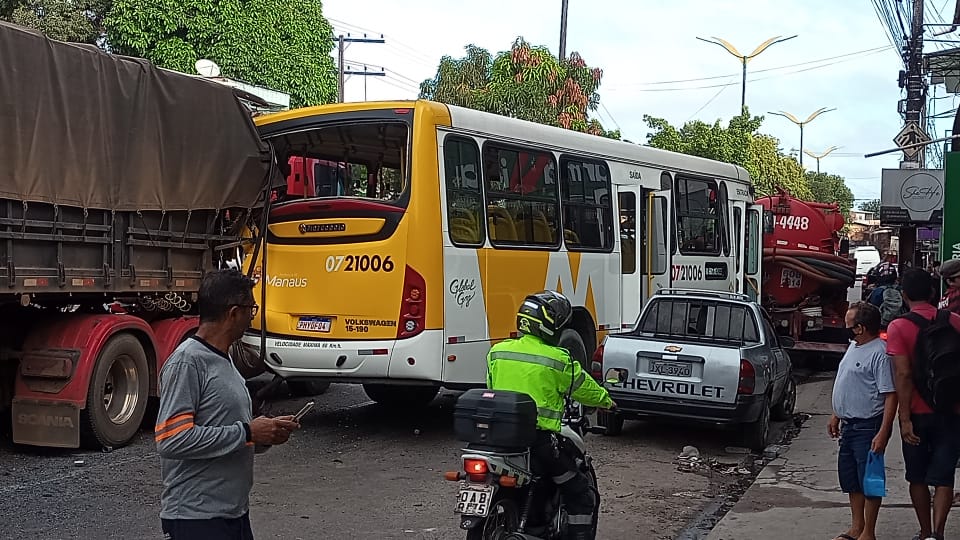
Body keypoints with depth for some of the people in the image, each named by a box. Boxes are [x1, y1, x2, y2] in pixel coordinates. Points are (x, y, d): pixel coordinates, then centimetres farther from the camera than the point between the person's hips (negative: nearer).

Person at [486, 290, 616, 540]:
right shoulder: (559, 360, -9)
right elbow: (586, 389, 5)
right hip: (540, 439, -5)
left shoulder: (496, 352, 4)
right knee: (582, 497, 7)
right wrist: (606, 401, 26)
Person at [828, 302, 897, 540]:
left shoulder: (880, 354, -18)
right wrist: (836, 416, 22)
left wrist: (883, 433, -25)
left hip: (868, 427, -10)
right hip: (849, 425, 10)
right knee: (850, 480, 16)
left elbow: (891, 395, -21)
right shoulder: (853, 346, 12)